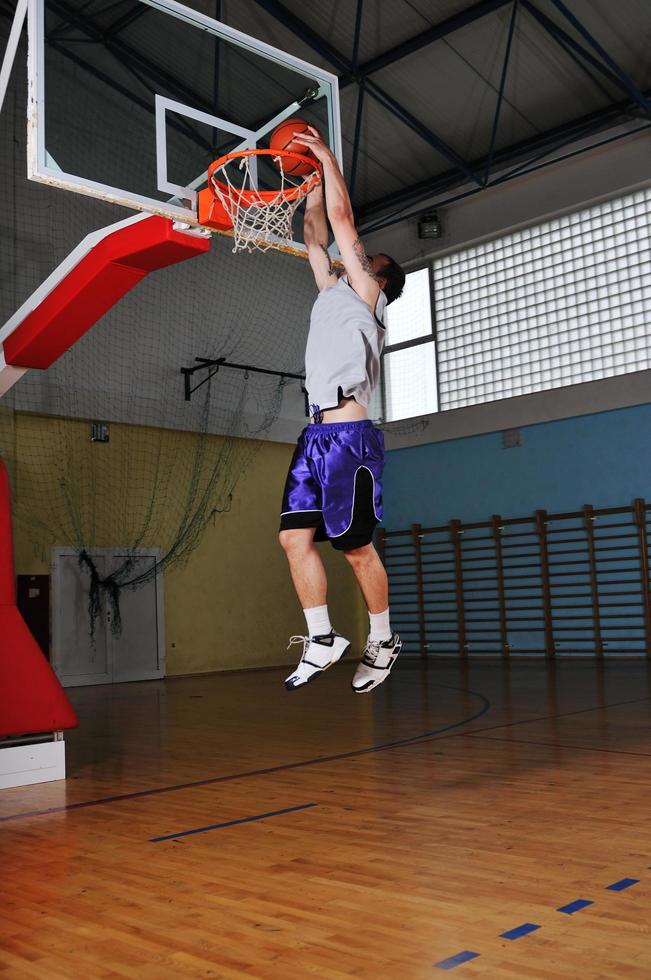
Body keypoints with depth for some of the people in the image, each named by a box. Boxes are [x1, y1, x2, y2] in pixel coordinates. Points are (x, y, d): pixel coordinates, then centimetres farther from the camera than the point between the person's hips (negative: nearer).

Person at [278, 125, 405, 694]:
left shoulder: (366, 297, 3)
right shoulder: (332, 294, 23)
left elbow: (343, 219, 1)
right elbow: (317, 235, 29)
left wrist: (328, 157, 8)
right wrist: (314, 178, 28)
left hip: (350, 435, -8)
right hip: (317, 433, 8)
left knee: (357, 546, -2)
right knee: (295, 536, 0)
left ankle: (383, 641, 13)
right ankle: (322, 640, 7)